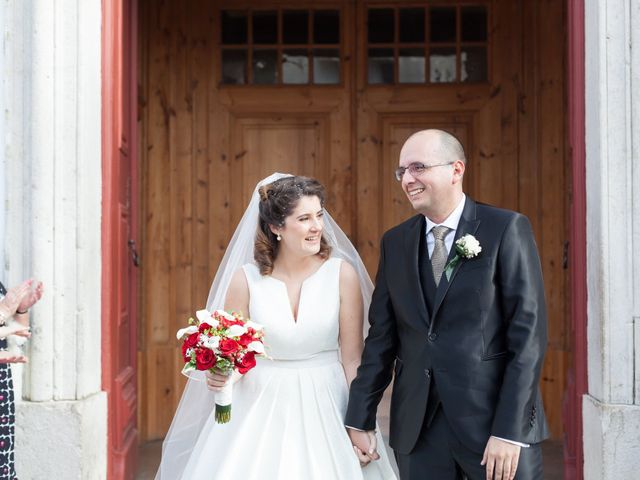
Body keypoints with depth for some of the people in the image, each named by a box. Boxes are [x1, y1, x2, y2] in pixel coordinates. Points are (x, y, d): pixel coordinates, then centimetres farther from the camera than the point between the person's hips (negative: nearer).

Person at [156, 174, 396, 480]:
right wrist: (218, 376, -19)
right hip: (260, 411, 0)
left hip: (325, 408, 0)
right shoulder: (246, 279, -5)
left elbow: (353, 357, -4)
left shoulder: (342, 273, -7)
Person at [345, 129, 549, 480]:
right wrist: (359, 420, 5)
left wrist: (509, 431, -15)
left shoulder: (507, 229, -6)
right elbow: (381, 337, 8)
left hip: (492, 418, -4)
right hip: (417, 430, 4)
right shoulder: (394, 242, 8)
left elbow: (528, 333, -10)